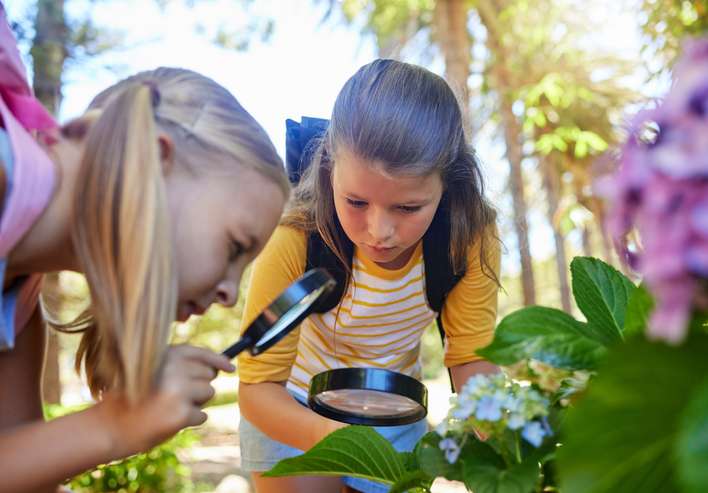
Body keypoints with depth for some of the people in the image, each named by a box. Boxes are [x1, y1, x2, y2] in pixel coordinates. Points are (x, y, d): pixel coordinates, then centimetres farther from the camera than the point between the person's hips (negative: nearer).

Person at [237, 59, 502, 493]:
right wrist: (325, 434, -48)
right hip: (295, 413, -2)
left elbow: (471, 357, -17)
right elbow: (257, 386, -29)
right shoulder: (296, 241, -33)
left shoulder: (470, 238, -25)